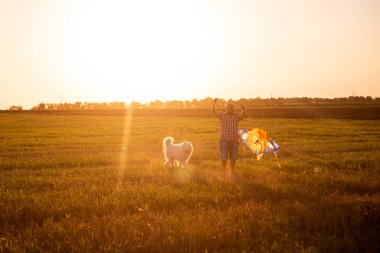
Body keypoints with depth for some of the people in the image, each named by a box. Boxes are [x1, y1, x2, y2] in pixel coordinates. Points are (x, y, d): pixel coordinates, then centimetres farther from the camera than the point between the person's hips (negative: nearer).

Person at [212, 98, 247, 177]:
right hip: (224, 140, -2)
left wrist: (243, 109, -39)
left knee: (233, 158, 11)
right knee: (224, 158, -6)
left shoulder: (236, 115, 1)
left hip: (234, 141, 2)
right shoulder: (222, 115, -1)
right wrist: (214, 103, -33)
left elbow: (244, 115, -18)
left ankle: (232, 171, 30)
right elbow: (214, 112, -16)